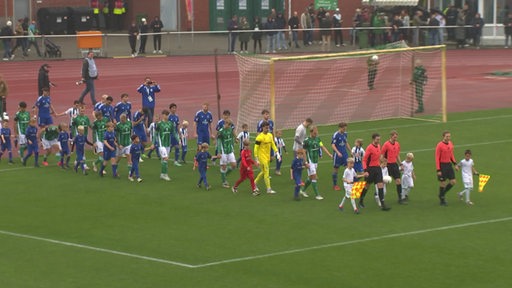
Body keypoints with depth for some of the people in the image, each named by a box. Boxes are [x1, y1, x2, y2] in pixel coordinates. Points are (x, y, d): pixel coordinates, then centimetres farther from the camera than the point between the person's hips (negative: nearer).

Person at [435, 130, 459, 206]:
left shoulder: (450, 144, 6)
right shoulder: (439, 145, -14)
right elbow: (437, 158, -13)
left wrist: (455, 164, 8)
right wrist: (438, 170, -16)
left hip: (449, 164, 6)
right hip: (442, 165, -6)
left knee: (453, 182, 2)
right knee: (443, 183, 1)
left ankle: (443, 193, 25)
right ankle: (442, 200, 17)